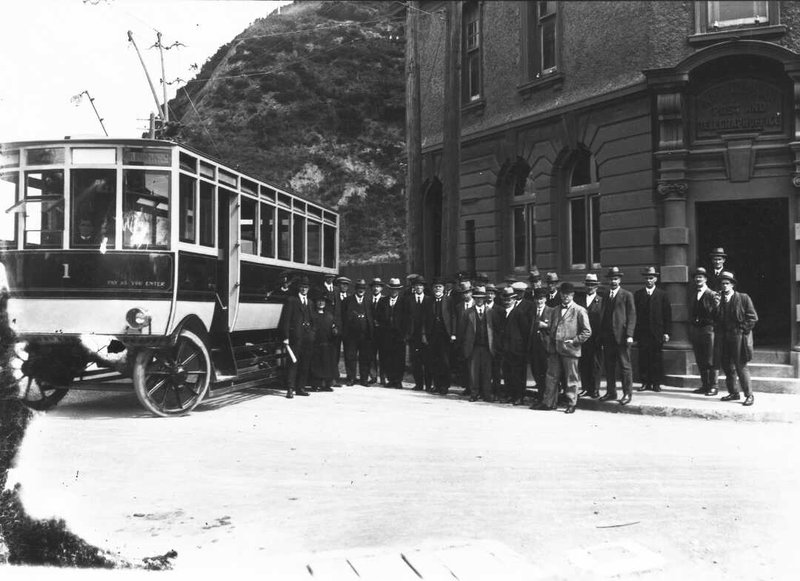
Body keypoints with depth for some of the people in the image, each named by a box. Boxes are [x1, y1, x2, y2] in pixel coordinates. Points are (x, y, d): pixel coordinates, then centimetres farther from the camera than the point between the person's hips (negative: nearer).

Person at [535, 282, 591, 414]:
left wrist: (574, 341, -11)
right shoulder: (556, 310, 17)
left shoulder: (579, 311, -2)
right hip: (554, 349, 5)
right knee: (552, 376, 8)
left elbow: (587, 331, -4)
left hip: (569, 350, -5)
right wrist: (550, 341, 11)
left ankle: (571, 404, 13)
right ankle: (549, 402, 15)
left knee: (571, 378, 3)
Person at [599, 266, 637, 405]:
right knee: (609, 366, 9)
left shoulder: (627, 295, 1)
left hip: (621, 336, -5)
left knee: (625, 366, -2)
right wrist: (601, 335, 8)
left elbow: (632, 316, -4)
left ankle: (627, 393, 5)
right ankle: (611, 392, 17)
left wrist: (629, 335, -13)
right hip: (607, 337, 5)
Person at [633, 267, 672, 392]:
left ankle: (656, 383, 9)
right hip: (642, 333, 1)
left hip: (657, 334, -1)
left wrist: (666, 332, -3)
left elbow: (668, 315, 4)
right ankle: (645, 382, 8)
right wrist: (634, 332, -2)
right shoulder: (638, 294, 8)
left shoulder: (662, 295, 6)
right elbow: (634, 313, 4)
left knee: (657, 359, 1)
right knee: (643, 359, 0)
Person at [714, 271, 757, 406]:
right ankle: (733, 393, 19)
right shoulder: (719, 299, 11)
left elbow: (753, 318, -3)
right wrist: (716, 306, -9)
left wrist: (742, 329, -8)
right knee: (727, 366, 8)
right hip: (724, 338, 5)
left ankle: (748, 395, 2)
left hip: (738, 337, -5)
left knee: (740, 366, -6)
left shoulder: (743, 298, -1)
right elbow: (715, 319, 4)